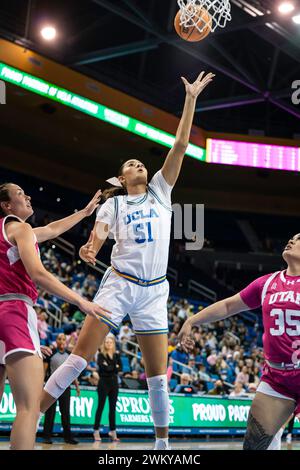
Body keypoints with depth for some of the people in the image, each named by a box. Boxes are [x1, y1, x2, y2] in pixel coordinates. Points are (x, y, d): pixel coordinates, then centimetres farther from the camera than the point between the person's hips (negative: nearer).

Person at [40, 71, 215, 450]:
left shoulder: (160, 192, 14)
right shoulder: (113, 203, 9)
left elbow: (180, 146, 8)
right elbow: (97, 235, -8)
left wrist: (191, 100, 5)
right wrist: (89, 251, -33)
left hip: (153, 291, 2)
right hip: (119, 284, -2)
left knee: (157, 374, 2)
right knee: (80, 355, -11)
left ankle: (163, 443, 15)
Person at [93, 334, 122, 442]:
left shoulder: (116, 355, 11)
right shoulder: (101, 355, -2)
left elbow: (120, 368, 0)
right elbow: (103, 367, -17)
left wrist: (109, 367, -13)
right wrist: (114, 367, -8)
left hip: (114, 382, 4)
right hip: (104, 382, -4)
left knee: (113, 407, 5)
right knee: (100, 406, -3)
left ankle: (113, 430, 10)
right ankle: (96, 431, 1)